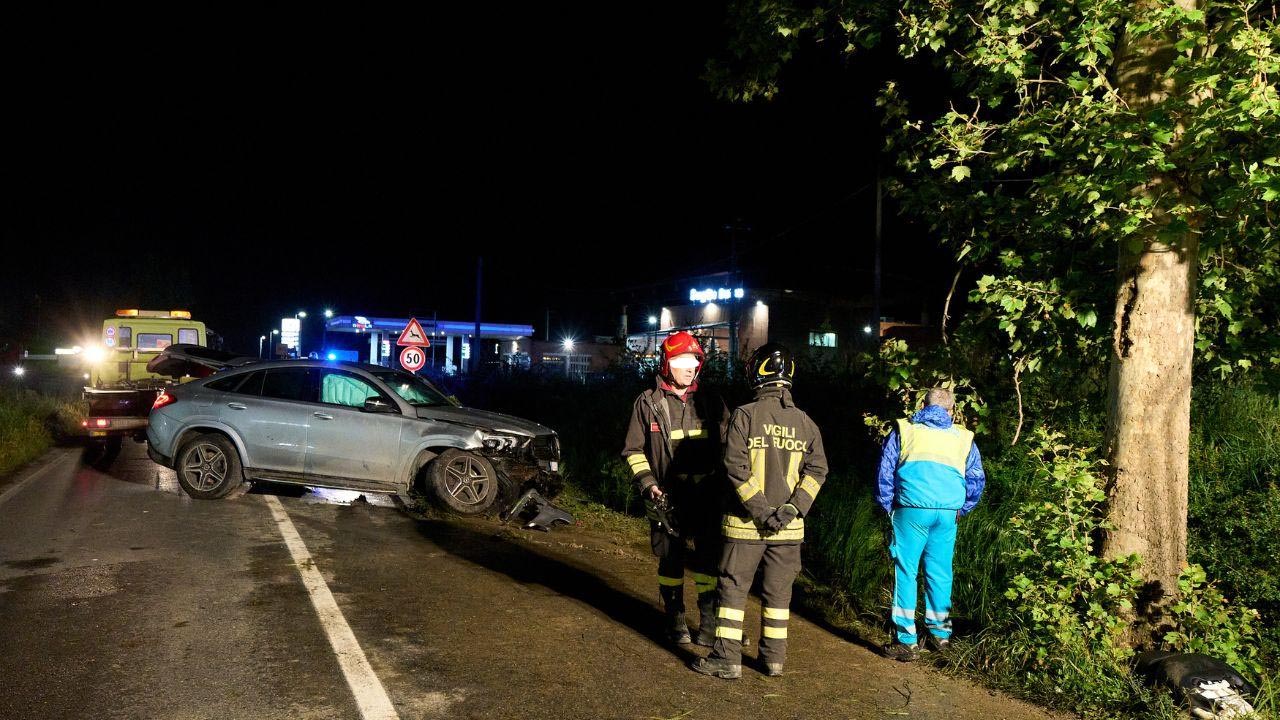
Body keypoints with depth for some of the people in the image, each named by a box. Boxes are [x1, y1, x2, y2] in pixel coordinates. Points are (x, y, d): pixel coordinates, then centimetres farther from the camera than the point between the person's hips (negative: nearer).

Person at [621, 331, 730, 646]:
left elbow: (727, 445, 12)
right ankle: (675, 619, 25)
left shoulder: (710, 401, 7)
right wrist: (647, 484, -8)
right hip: (666, 498, -1)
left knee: (709, 558, 4)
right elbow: (634, 451, 4)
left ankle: (709, 622, 17)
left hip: (707, 496, 1)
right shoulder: (648, 403, 1)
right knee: (671, 560, 9)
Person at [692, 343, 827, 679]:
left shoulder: (745, 415, -9)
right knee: (778, 591, 14)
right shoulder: (805, 422, 4)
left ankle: (727, 658, 7)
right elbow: (817, 470, -2)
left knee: (733, 587, 5)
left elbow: (736, 466, -16)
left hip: (745, 522, -3)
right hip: (789, 526, 4)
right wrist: (792, 509, -8)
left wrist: (760, 510, -13)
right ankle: (774, 658, 22)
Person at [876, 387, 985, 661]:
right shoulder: (963, 437, 16)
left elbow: (885, 474, 7)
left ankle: (907, 641, 1)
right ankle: (940, 633, 25)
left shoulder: (903, 430, 10)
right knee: (940, 573, 14)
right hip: (948, 512, 3)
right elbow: (976, 480, 15)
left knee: (906, 572, 1)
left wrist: (888, 508, 15)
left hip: (912, 508, -3)